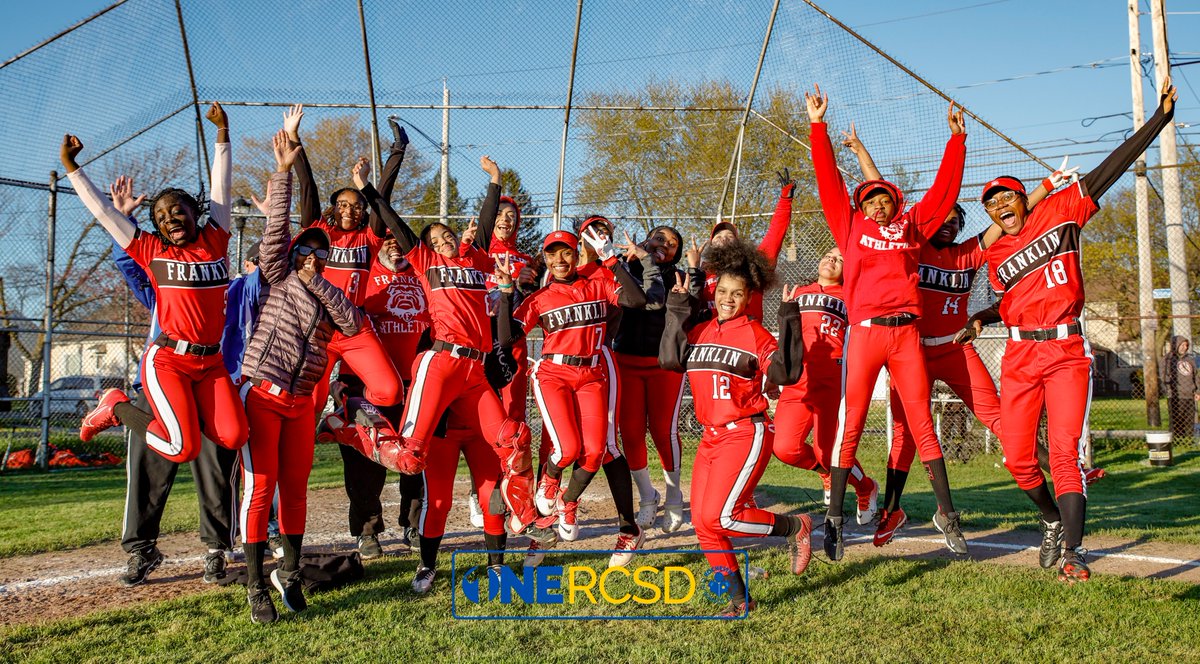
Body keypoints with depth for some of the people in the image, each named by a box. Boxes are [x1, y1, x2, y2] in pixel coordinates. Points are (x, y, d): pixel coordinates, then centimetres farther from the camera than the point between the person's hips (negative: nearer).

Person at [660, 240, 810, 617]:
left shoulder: (755, 334, -4)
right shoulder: (700, 330, 11)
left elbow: (784, 373, -15)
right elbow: (671, 359, -3)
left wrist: (789, 324, -18)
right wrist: (678, 310, -2)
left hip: (746, 433, -6)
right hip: (711, 437, 6)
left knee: (719, 516, -17)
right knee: (702, 522, 3)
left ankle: (796, 528, 6)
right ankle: (740, 599, 17)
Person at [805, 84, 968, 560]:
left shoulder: (911, 226, 17)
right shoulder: (851, 226, 13)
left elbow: (944, 187, 19)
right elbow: (829, 179, 9)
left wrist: (957, 138, 18)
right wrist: (818, 125, 6)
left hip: (907, 333, 2)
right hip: (864, 332, -2)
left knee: (922, 423, 4)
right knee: (849, 424, -3)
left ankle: (946, 513, 12)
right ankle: (835, 518, 3)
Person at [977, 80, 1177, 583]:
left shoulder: (1059, 212, 4)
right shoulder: (994, 255, 13)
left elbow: (1109, 170, -1)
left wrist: (1160, 116, -6)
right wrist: (979, 319, 8)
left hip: (1066, 351, -3)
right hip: (1020, 356, 3)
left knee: (1064, 452, -13)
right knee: (1017, 457, 1)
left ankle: (1071, 552, -12)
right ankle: (1054, 522, 27)